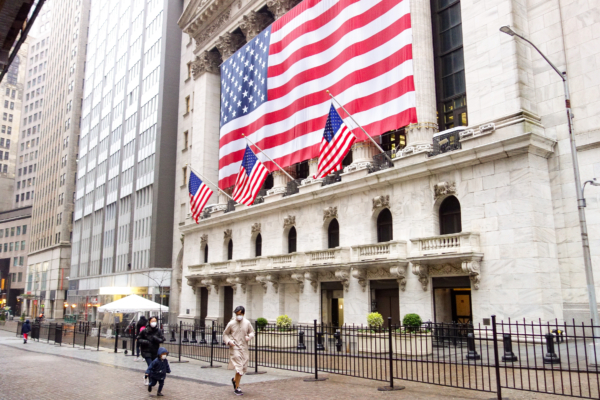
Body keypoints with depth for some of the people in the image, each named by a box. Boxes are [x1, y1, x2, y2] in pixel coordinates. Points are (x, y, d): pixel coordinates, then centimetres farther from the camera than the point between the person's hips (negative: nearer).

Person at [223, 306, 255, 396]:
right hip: (235, 348, -4)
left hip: (244, 348, 4)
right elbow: (225, 334, 5)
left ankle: (235, 380, 40)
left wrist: (249, 337, -6)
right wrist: (228, 341, -12)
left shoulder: (247, 323, 2)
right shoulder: (231, 324, -5)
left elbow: (252, 332, 15)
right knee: (239, 367, -11)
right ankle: (237, 388, 2)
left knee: (244, 368, 11)